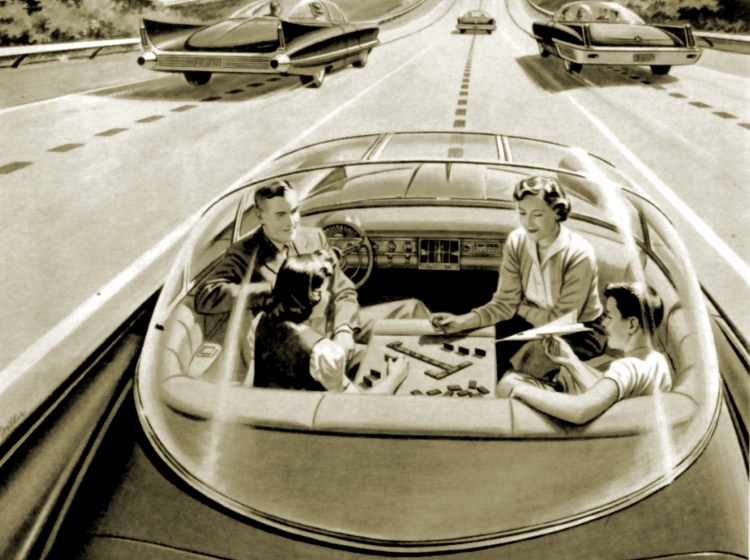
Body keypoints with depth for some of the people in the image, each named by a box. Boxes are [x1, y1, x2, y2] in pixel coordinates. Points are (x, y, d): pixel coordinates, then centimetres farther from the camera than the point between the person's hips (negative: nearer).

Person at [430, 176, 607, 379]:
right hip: (532, 323, 5)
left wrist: (521, 309, -9)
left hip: (580, 332, -4)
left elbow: (562, 320, -19)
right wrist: (461, 321, -25)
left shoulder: (579, 254, -24)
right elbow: (504, 303, -11)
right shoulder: (516, 242, -9)